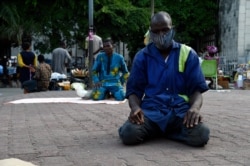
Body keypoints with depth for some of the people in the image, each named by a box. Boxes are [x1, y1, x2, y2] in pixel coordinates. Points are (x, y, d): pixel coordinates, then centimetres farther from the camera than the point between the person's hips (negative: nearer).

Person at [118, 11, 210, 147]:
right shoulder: (142, 56, 11)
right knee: (129, 133, -33)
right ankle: (156, 130, 1)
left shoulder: (188, 54, 10)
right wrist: (135, 107, -17)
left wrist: (195, 107, -19)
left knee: (200, 135, -32)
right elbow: (134, 90, 9)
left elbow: (196, 89, 5)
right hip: (151, 110, -1)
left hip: (180, 110, 1)